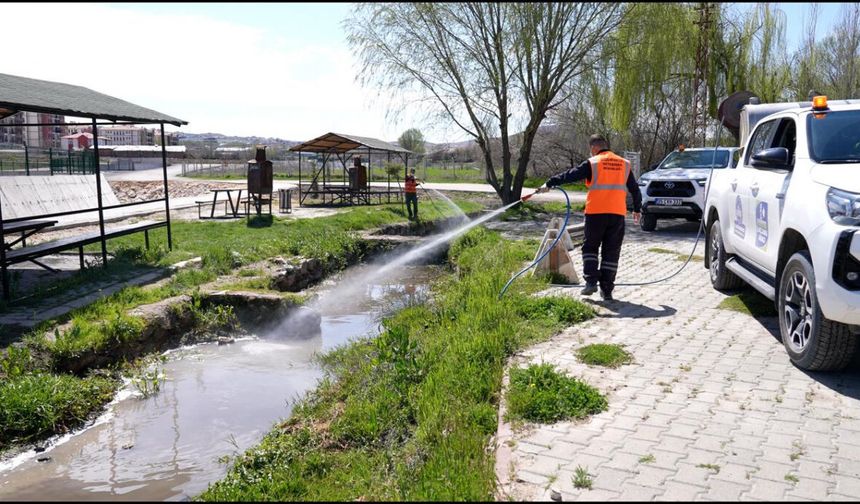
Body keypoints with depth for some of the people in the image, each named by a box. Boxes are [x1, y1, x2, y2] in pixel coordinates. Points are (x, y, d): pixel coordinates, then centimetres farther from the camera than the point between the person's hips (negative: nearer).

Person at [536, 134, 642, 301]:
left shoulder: (592, 163, -1)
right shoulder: (624, 164, 12)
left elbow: (569, 175, 0)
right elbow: (635, 189, 18)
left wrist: (549, 184, 10)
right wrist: (637, 209, 29)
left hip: (596, 213, -3)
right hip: (617, 214, 3)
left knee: (590, 247, 13)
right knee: (611, 252, 8)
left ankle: (591, 281, 1)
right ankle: (607, 290, 8)